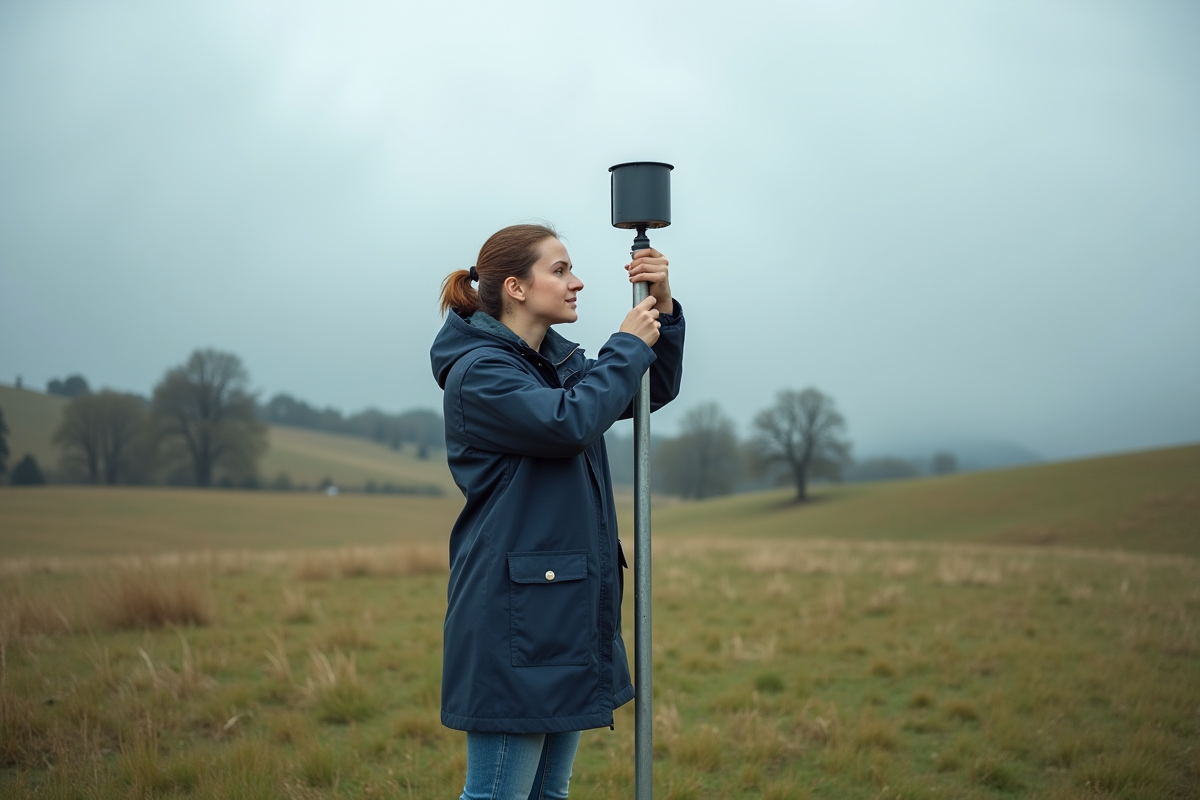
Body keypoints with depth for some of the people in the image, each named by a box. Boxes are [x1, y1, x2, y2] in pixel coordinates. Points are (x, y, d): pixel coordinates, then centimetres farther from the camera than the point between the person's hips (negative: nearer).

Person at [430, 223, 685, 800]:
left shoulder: (558, 362, 15)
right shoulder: (478, 371, -12)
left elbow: (656, 391, 21)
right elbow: (570, 421, -25)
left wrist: (663, 313, 5)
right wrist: (627, 346, -12)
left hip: (568, 610, 9)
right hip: (513, 616, -9)